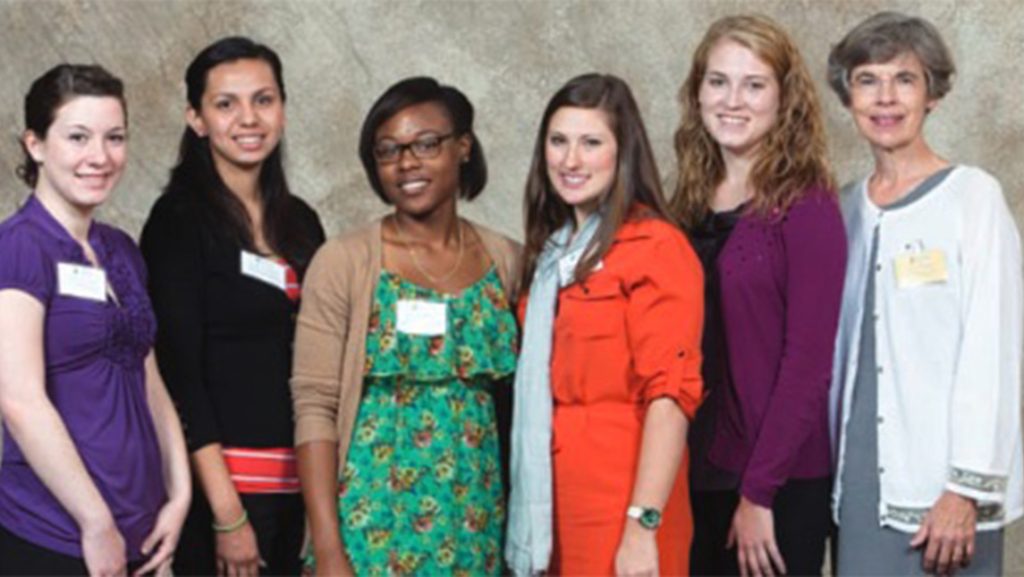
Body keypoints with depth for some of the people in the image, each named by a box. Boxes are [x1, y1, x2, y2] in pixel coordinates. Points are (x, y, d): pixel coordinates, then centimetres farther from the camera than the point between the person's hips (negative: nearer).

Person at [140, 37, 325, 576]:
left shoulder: (299, 220, 9)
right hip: (220, 484, -5)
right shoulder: (179, 218, -7)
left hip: (301, 482, 5)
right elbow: (178, 371, -12)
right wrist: (228, 512, -17)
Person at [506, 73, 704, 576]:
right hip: (549, 506, 7)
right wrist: (533, 510, 9)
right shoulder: (552, 249, 14)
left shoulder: (655, 247, -10)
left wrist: (642, 524, -20)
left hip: (619, 513, -7)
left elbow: (670, 394, -16)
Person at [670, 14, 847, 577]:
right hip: (698, 472, 5)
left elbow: (808, 361, -14)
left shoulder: (806, 204, -10)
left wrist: (759, 491, -16)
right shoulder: (691, 203, 6)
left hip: (782, 479, -5)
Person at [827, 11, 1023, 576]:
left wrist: (968, 488, -14)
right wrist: (832, 472, 7)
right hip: (860, 485, 4)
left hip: (942, 491, -4)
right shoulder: (846, 208, 10)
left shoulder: (971, 195, -4)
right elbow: (840, 350, 12)